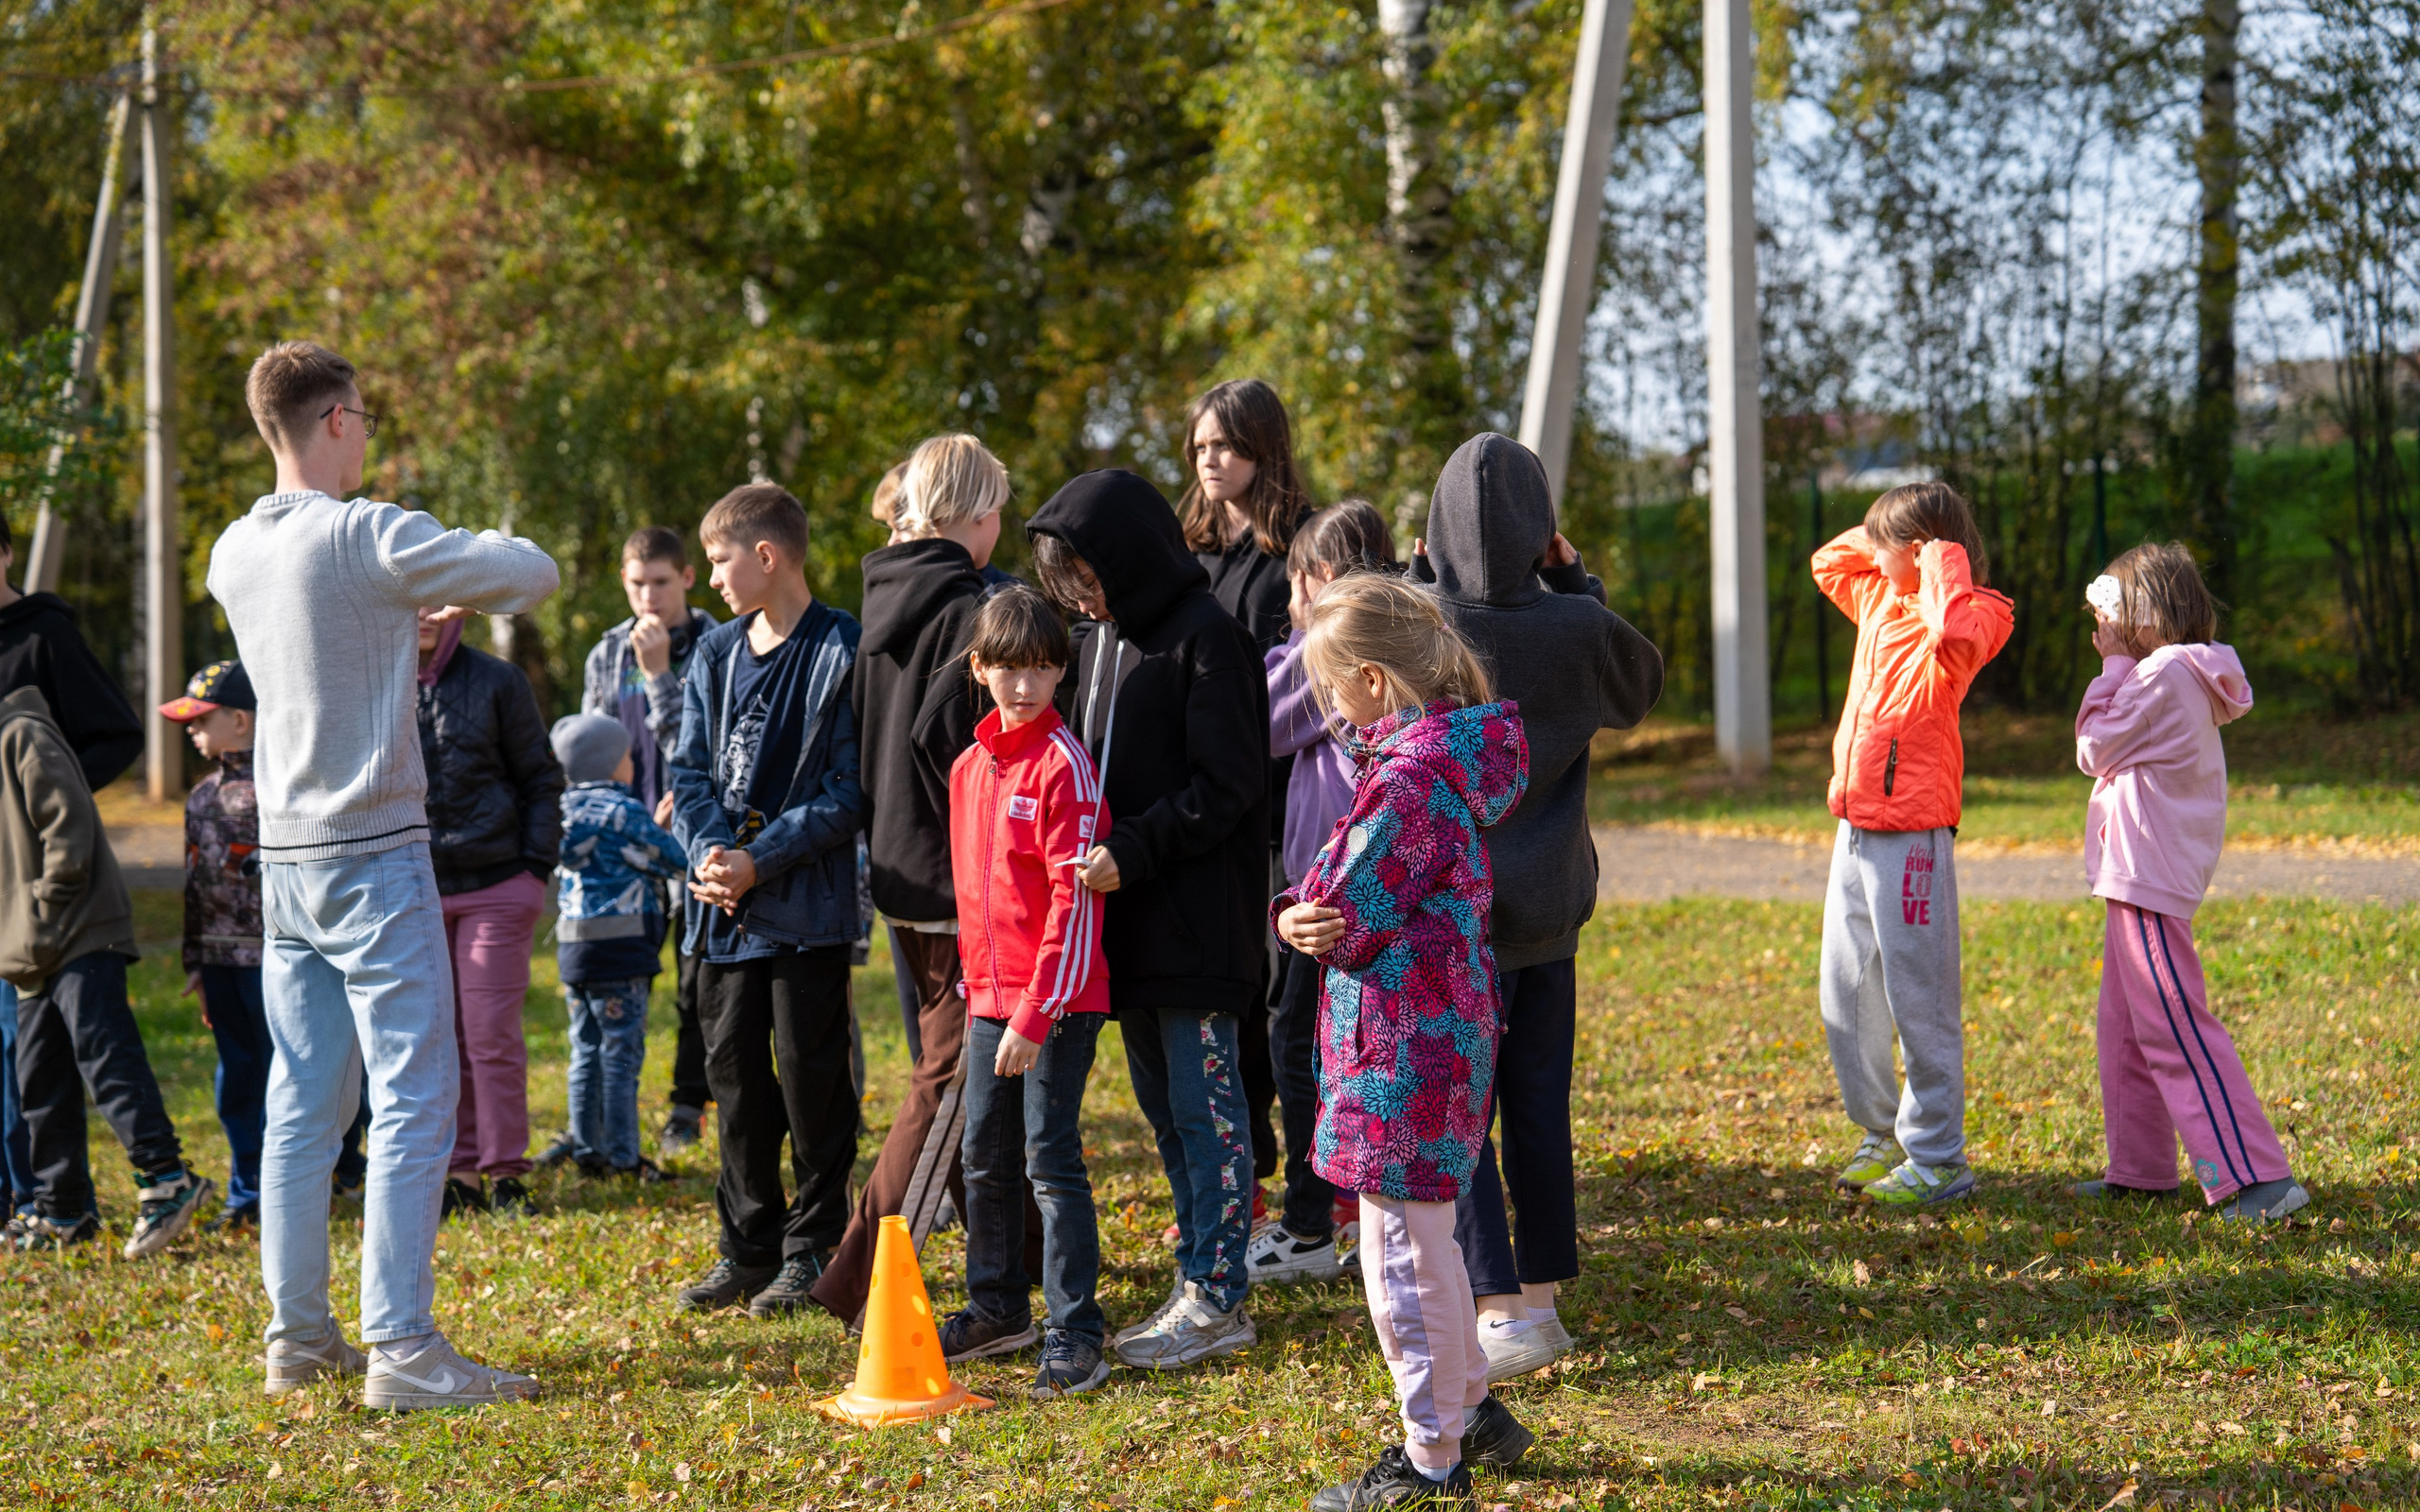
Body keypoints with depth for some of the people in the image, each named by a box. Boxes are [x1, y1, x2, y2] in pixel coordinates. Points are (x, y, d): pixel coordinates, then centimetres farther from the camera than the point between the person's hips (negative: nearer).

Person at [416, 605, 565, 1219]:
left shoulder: (498, 682, 1)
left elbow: (541, 778, 4)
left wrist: (536, 868, -4)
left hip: (495, 887, -2)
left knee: (493, 1033, -3)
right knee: (437, 1037, 6)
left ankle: (506, 1173, 6)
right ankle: (459, 1172, 14)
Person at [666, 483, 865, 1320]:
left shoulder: (844, 652, -9)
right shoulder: (714, 654, 11)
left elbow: (849, 789, -12)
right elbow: (690, 771, 9)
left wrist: (760, 860, -18)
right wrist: (711, 852, -10)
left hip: (807, 906, -6)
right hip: (723, 908, 6)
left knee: (810, 1076, 1)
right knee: (733, 1072, 10)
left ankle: (814, 1247, 12)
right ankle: (750, 1247, 20)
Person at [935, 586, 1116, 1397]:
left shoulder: (1063, 764, -13)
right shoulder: (970, 765, 11)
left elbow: (1074, 899, -17)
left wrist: (1035, 1015, -19)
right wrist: (976, 984, 16)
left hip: (1058, 998, -8)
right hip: (991, 995, 8)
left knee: (1051, 1158, -7)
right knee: (985, 1156, 15)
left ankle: (1075, 1337, -2)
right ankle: (998, 1307, 30)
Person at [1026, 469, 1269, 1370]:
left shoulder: (1205, 639, -13)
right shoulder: (1098, 638, 12)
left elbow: (1225, 786, -17)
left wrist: (1131, 852, -23)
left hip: (1196, 918, -8)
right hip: (1127, 920, 8)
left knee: (1204, 1103, -4)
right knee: (1161, 1105, 13)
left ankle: (1219, 1299, 2)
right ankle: (1197, 1284, 21)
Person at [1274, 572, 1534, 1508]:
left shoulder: (1408, 778, -21)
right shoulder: (1448, 753, 10)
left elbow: (1348, 918, -18)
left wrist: (1305, 916, 1)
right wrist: (1299, 914, -5)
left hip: (1402, 1044, -10)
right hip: (1446, 1030, 10)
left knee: (1405, 1255, 0)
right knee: (1422, 1245, 22)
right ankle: (1470, 1409, 34)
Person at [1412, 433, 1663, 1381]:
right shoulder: (1577, 628, -8)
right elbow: (1641, 689, 15)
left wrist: (1415, 577, 8)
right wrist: (1576, 586, 11)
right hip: (1551, 911, 3)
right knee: (1539, 1110, 13)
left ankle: (1503, 1313, -4)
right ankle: (1542, 1296, 21)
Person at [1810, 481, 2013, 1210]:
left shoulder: (1967, 617, -10)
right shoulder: (1877, 601, 13)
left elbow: (1955, 633, -36)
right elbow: (1829, 562, 33)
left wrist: (1942, 565, -19)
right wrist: (1883, 533, 16)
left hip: (1912, 839, -9)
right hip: (1854, 830, 9)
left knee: (1919, 1001, -3)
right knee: (1845, 1000, 15)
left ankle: (1937, 1158, 6)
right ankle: (1884, 1135, 28)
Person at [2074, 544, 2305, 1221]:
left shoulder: (2162, 673, -17)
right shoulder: (2185, 676, 15)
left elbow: (2094, 749, -10)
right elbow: (2112, 754, 19)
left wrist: (2114, 665, -4)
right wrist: (2119, 665, 13)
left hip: (2149, 875, -11)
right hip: (2142, 876, 11)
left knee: (2175, 1028, -11)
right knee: (2125, 1026, 17)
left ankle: (2258, 1177, -14)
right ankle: (2140, 1167, 25)